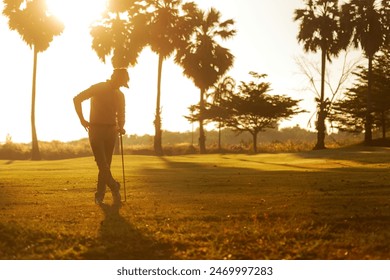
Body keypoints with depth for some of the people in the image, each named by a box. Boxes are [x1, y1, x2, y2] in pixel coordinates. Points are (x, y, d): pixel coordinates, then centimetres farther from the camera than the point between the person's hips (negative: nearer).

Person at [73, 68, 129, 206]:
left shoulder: (120, 95, 9)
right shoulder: (97, 88, -5)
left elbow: (121, 115, 18)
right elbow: (77, 99, -6)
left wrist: (120, 127, -1)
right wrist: (82, 120, -7)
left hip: (111, 131, 4)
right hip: (95, 130, -4)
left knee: (105, 164, 2)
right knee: (102, 162, -14)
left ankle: (99, 195, 7)